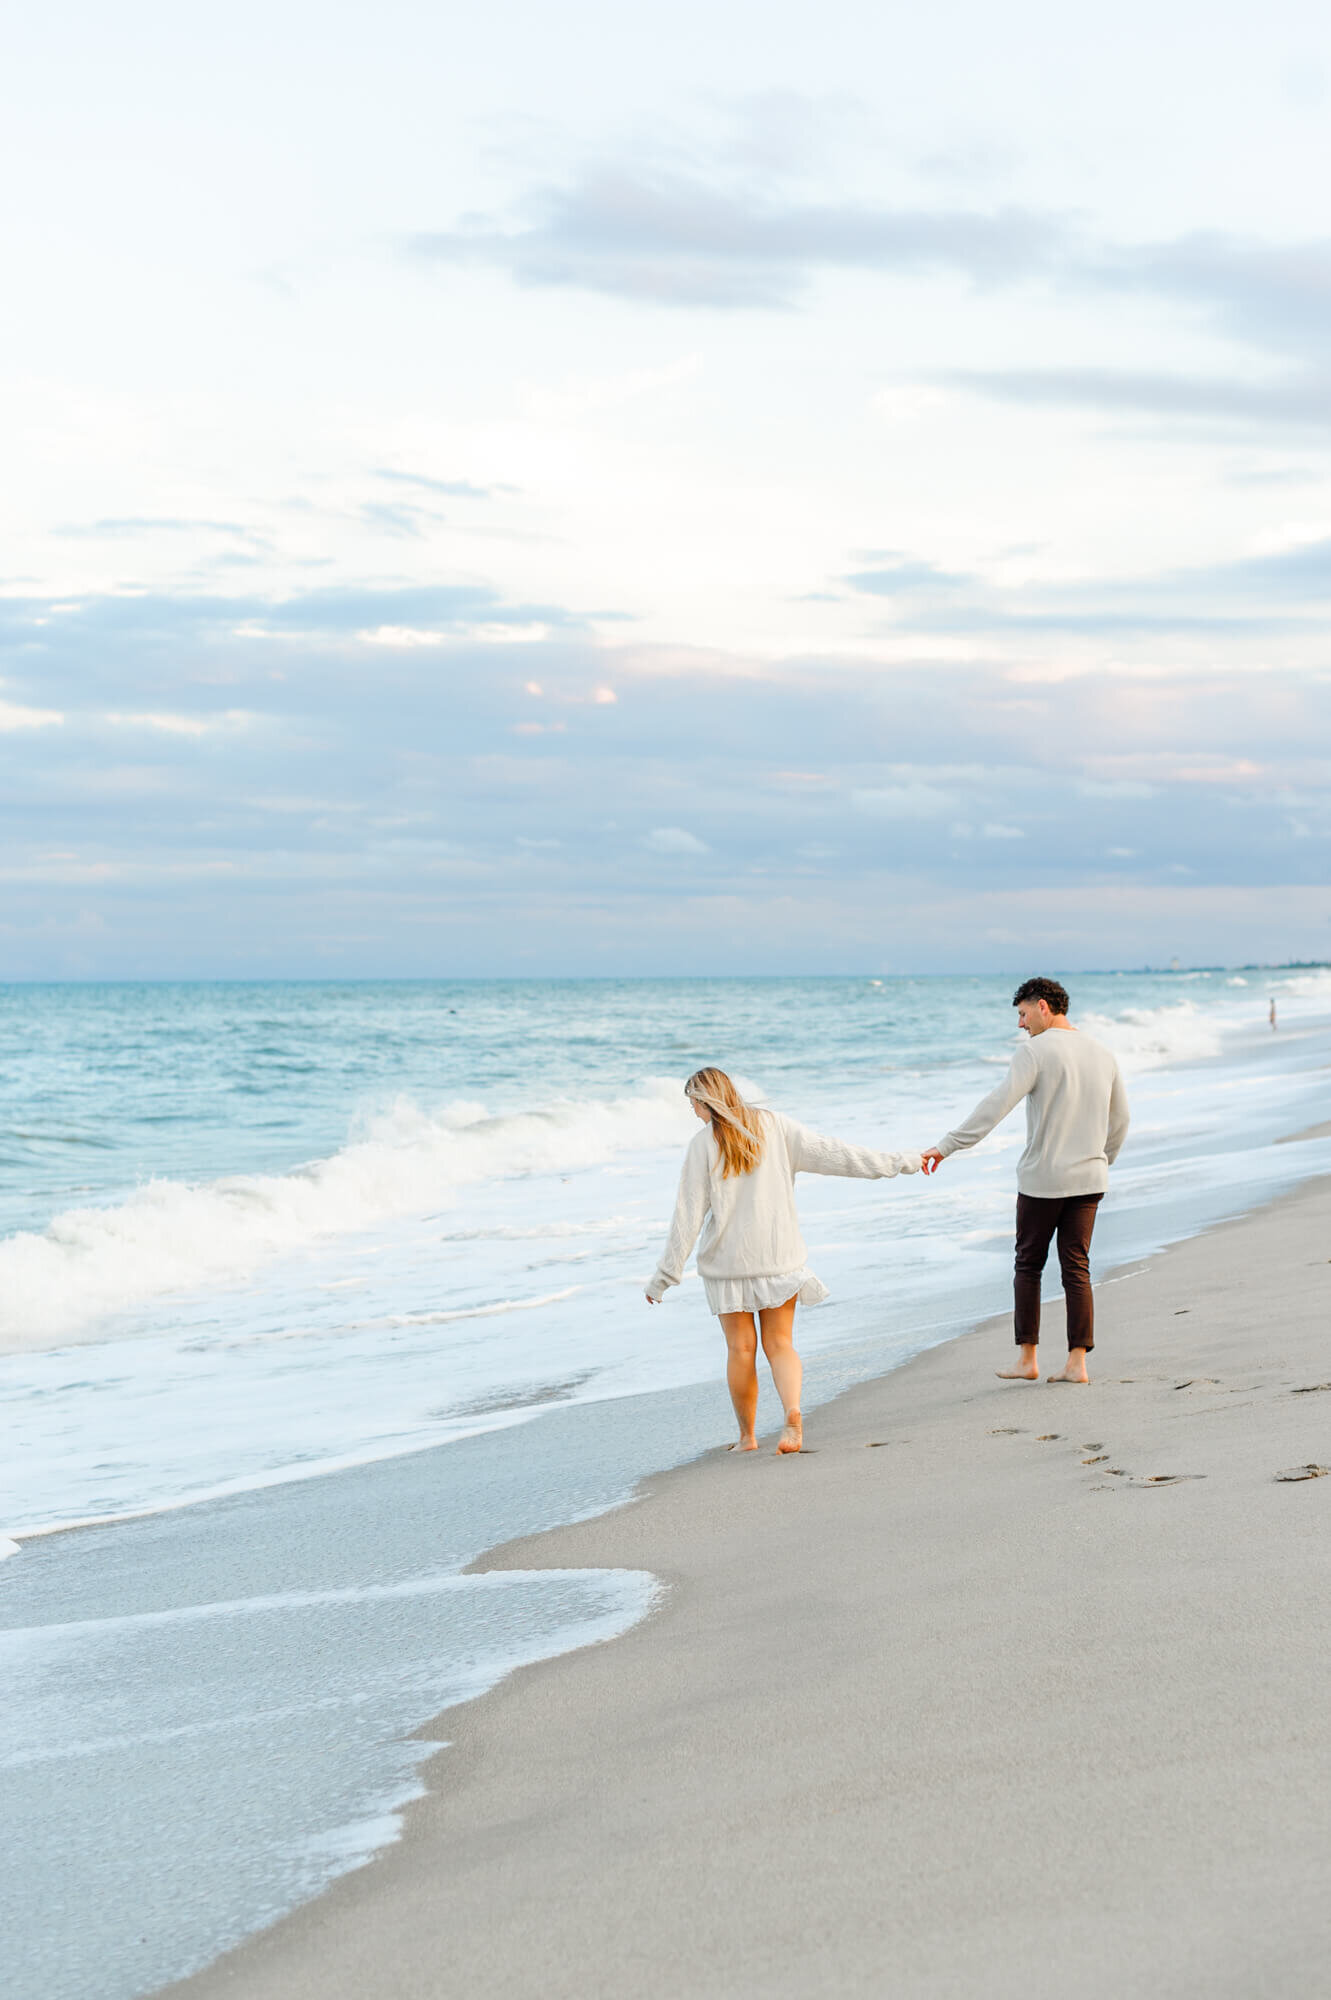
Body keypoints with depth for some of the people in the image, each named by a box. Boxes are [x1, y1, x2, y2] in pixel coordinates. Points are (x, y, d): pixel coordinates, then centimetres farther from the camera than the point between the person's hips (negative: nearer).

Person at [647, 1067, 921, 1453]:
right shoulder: (773, 1125, 0)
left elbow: (688, 1215, -7)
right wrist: (897, 1162, 1)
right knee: (779, 1344, 6)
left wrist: (665, 1275, -2)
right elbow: (829, 1153, -4)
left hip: (728, 1261, -2)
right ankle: (793, 1412, -18)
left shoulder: (703, 1144, -7)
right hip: (779, 1255, 2)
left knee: (740, 1348, 7)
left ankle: (746, 1436, 13)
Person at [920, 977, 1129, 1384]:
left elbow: (996, 1106, -21)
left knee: (1028, 1266, 9)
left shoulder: (1035, 1052, -12)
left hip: (1042, 1179, -5)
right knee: (1076, 1269, 7)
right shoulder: (1102, 1054, 8)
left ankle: (1027, 1359, 11)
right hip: (1088, 1180, 5)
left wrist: (947, 1146, -21)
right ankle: (1077, 1362, 4)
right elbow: (1119, 1121, 17)